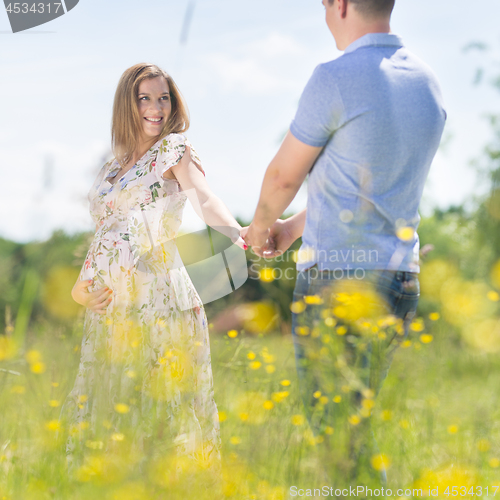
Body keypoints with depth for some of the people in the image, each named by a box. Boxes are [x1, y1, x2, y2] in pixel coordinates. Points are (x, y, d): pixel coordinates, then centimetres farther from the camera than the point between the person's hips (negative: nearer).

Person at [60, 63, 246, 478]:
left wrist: (239, 235, -38)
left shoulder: (175, 149, 1)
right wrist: (80, 287, 3)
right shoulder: (113, 166, 18)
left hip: (158, 301, -6)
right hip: (110, 305, 6)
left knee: (160, 409, -5)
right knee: (108, 410, 6)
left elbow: (205, 200, -18)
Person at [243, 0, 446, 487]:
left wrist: (261, 224, 20)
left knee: (339, 433, -1)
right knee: (355, 423, 18)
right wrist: (293, 228, 27)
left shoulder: (335, 79, -13)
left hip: (336, 281, -8)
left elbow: (285, 174, -2)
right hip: (400, 282, 8)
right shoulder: (427, 83, 10)